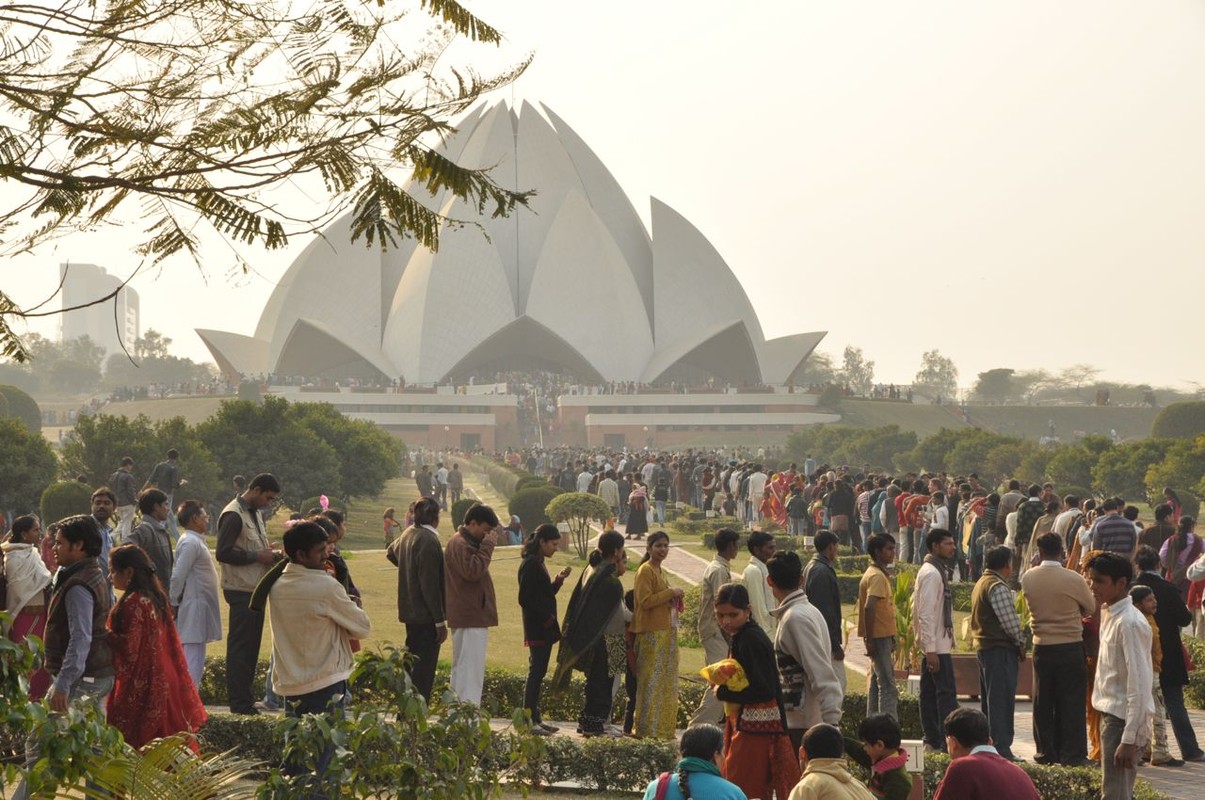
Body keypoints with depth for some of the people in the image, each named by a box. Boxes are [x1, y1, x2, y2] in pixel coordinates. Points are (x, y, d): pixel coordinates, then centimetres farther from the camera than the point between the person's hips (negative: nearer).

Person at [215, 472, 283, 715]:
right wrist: (257, 556, -18)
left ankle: (244, 697, 21)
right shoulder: (233, 515, -15)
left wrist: (268, 552, 6)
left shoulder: (256, 513, 16)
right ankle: (239, 701, -1)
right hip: (241, 590, -10)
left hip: (255, 588, 10)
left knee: (251, 644, 14)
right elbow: (223, 553, -22)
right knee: (240, 645, -5)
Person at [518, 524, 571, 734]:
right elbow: (524, 599, -18)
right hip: (537, 628, -10)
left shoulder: (538, 563, 15)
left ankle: (535, 718, 13)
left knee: (538, 672, 10)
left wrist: (558, 580, 6)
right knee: (536, 671, -9)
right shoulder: (531, 564, -14)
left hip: (544, 627, 10)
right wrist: (546, 618, -15)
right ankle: (529, 719, -9)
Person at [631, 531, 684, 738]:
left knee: (666, 681, 10)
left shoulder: (659, 571, 18)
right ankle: (647, 729, -5)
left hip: (666, 631, 10)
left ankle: (662, 727, 14)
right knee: (652, 680, -8)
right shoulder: (645, 571, -11)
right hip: (651, 633, -10)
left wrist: (674, 597, 9)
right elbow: (645, 600, -19)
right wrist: (671, 592, -16)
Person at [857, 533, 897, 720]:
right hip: (880, 637, -10)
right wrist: (870, 640, -25)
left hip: (881, 636, 10)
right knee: (887, 686, -10)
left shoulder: (878, 574, 17)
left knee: (876, 683, 12)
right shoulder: (877, 576, -15)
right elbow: (869, 608, -24)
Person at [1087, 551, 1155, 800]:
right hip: (1111, 715, 10)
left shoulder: (1129, 623, -18)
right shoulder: (1108, 613, 11)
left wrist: (1129, 739, -24)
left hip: (1123, 721, -10)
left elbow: (1139, 685, -22)